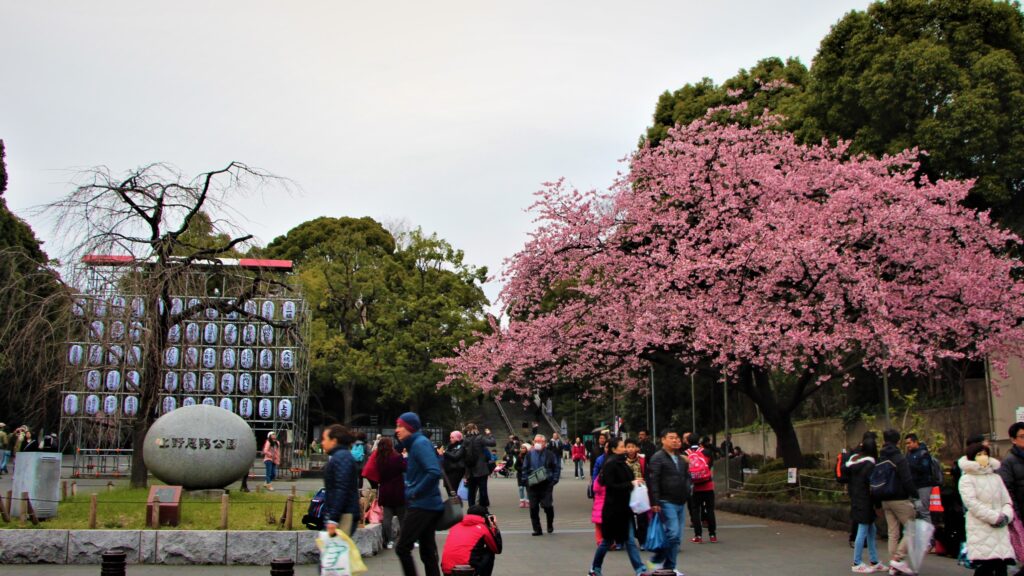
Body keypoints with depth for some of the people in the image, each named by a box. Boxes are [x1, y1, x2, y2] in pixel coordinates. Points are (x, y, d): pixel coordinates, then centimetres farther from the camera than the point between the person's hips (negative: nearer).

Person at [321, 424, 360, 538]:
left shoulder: (341, 457, -13)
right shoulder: (336, 456, 20)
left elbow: (341, 490, -22)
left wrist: (333, 519, -25)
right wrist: (330, 517, 24)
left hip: (343, 516, -10)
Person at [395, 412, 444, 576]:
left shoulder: (420, 443, -14)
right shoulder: (415, 443, 15)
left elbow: (434, 472, -26)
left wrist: (414, 493, -18)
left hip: (421, 506, -10)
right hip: (429, 506, 10)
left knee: (402, 547, -5)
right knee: (427, 551, 11)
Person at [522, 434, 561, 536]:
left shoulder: (550, 454, 1)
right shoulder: (529, 454, 8)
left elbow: (557, 467, 4)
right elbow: (525, 469, 12)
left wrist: (554, 479, -6)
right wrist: (527, 480, -1)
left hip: (546, 484, -3)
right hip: (532, 485, 3)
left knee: (547, 506, -7)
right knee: (533, 508, 3)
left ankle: (550, 525, 21)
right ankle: (537, 529, 13)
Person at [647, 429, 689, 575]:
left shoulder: (681, 458, 16)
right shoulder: (658, 458, -7)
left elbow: (687, 477, 28)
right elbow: (652, 481, -13)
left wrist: (688, 489, 9)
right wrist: (655, 502, -19)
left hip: (681, 502, 8)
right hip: (667, 502, -8)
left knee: (677, 537, 7)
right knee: (673, 533, -16)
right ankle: (656, 561, 0)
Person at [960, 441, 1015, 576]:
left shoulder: (996, 477, 19)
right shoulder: (967, 479, 0)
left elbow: (1007, 501, 16)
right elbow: (972, 503, -11)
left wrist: (1006, 515, -5)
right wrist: (995, 517, -15)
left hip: (1000, 530, 5)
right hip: (980, 529, -5)